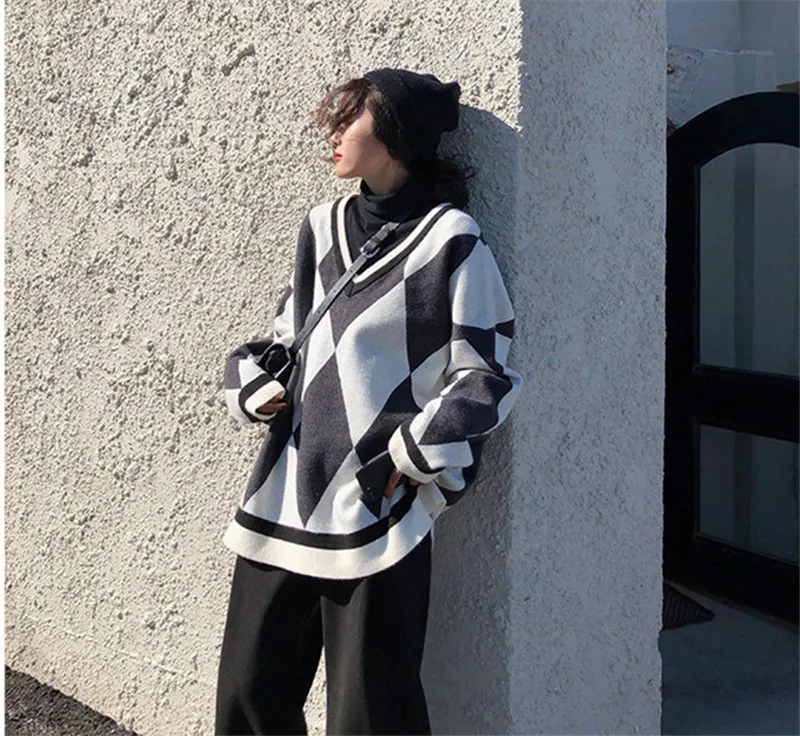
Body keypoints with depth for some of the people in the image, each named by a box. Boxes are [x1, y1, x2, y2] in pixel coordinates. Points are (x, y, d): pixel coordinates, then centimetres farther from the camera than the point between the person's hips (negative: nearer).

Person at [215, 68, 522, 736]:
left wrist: (409, 455, -12)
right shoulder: (322, 229, 13)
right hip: (283, 506, 7)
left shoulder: (449, 241, -6)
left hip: (377, 514, -6)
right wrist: (259, 388, 5)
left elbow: (486, 379, -6)